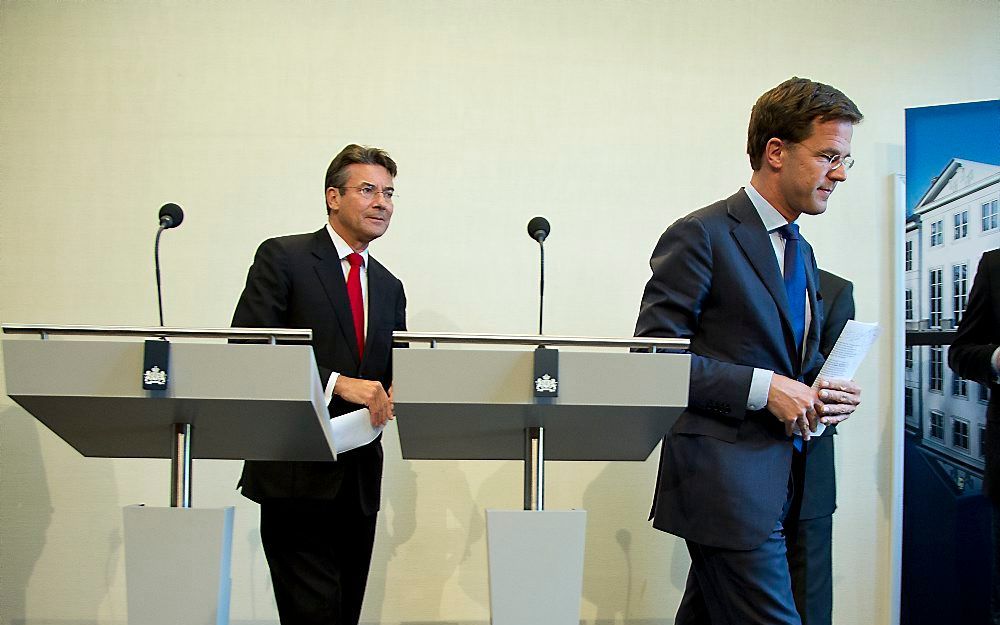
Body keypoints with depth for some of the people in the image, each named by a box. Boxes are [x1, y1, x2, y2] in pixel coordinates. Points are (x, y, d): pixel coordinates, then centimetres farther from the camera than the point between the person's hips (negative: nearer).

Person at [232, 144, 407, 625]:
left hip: (359, 477, 6)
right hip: (298, 474, -6)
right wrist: (337, 383, -20)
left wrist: (390, 397, -2)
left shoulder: (389, 288, 18)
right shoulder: (282, 257, -1)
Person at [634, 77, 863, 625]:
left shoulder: (801, 252, 19)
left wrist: (823, 394, 4)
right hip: (724, 478, -8)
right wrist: (763, 388, -19)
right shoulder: (701, 236, -9)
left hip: (778, 481, 8)